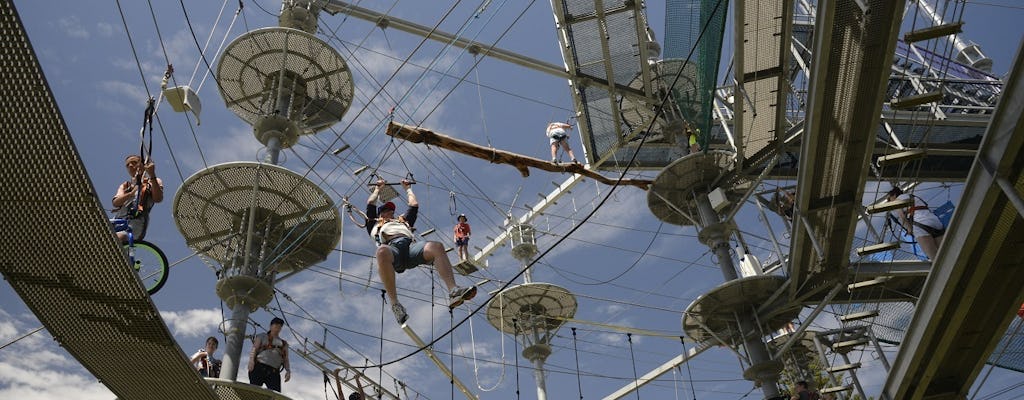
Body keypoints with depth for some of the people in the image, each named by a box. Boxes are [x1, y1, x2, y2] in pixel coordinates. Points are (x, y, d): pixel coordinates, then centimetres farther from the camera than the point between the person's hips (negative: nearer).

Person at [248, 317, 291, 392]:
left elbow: (286, 360, 19)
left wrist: (288, 371, -1)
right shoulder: (262, 336, 22)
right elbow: (254, 349, 7)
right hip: (259, 368, -2)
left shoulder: (284, 343, 29)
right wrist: (251, 361, -13)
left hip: (274, 372, 2)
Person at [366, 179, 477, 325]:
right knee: (382, 251, -45)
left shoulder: (403, 220, 48)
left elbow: (414, 205, 50)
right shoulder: (375, 224, 42)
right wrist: (378, 188, 55)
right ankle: (394, 304, -45)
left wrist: (408, 188, 64)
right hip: (391, 247, -3)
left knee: (436, 247, -34)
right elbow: (370, 203, 41)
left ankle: (453, 292, -51)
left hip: (411, 245, 3)